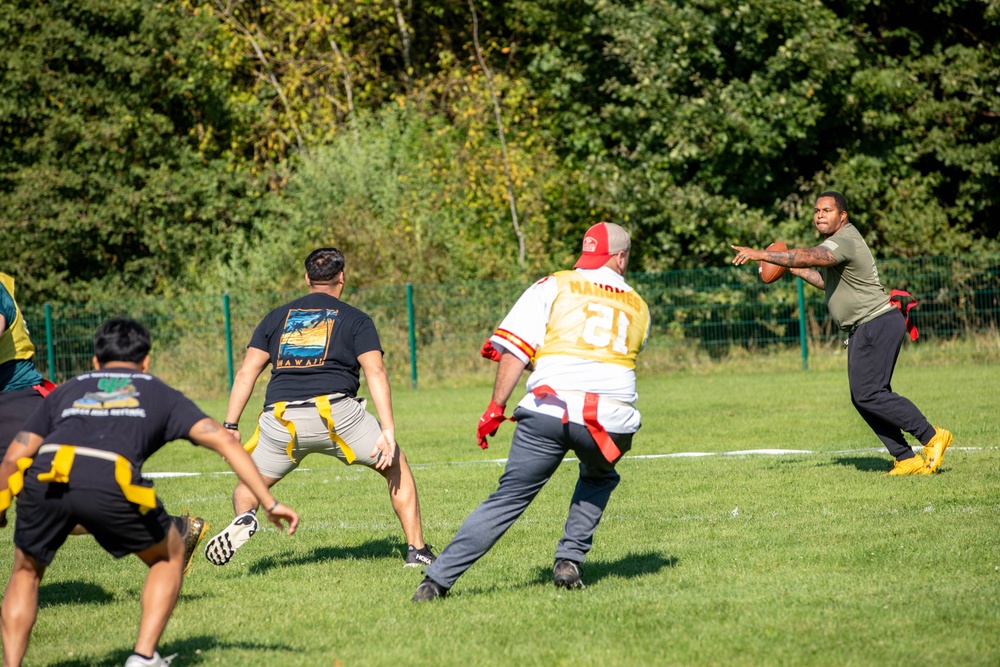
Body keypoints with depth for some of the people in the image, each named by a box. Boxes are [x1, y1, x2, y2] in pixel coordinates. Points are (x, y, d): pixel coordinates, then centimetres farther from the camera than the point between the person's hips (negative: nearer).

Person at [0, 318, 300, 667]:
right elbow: (224, 441, 21)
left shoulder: (64, 391, 35)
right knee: (169, 557, 25)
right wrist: (270, 503, 21)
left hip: (43, 477, 2)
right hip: (109, 482, -2)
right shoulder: (161, 394, 31)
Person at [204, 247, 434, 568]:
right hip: (337, 413, -2)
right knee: (396, 467, 18)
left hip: (280, 420, 2)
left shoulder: (277, 317, 23)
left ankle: (244, 518, -14)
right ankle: (416, 550, 11)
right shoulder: (356, 319, 15)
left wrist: (230, 426, 13)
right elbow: (375, 372, 0)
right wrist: (388, 430, -7)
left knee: (249, 485, 20)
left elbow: (246, 373, 15)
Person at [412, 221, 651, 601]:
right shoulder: (638, 308, 21)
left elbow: (516, 349, -1)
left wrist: (496, 408, 1)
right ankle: (569, 561, 17)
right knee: (598, 478, 33)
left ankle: (437, 580, -5)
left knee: (509, 499, 3)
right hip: (610, 422, 2)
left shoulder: (554, 287, 10)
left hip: (550, 410, -2)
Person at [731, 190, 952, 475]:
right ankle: (906, 459, 6)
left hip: (878, 322, -11)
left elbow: (808, 257, -34)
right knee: (864, 397, 6)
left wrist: (760, 255, -37)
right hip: (862, 330, 11)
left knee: (868, 394, -15)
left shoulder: (845, 241, -17)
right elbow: (827, 281, 32)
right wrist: (792, 269, 23)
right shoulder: (838, 241, 18)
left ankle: (931, 436, -8)